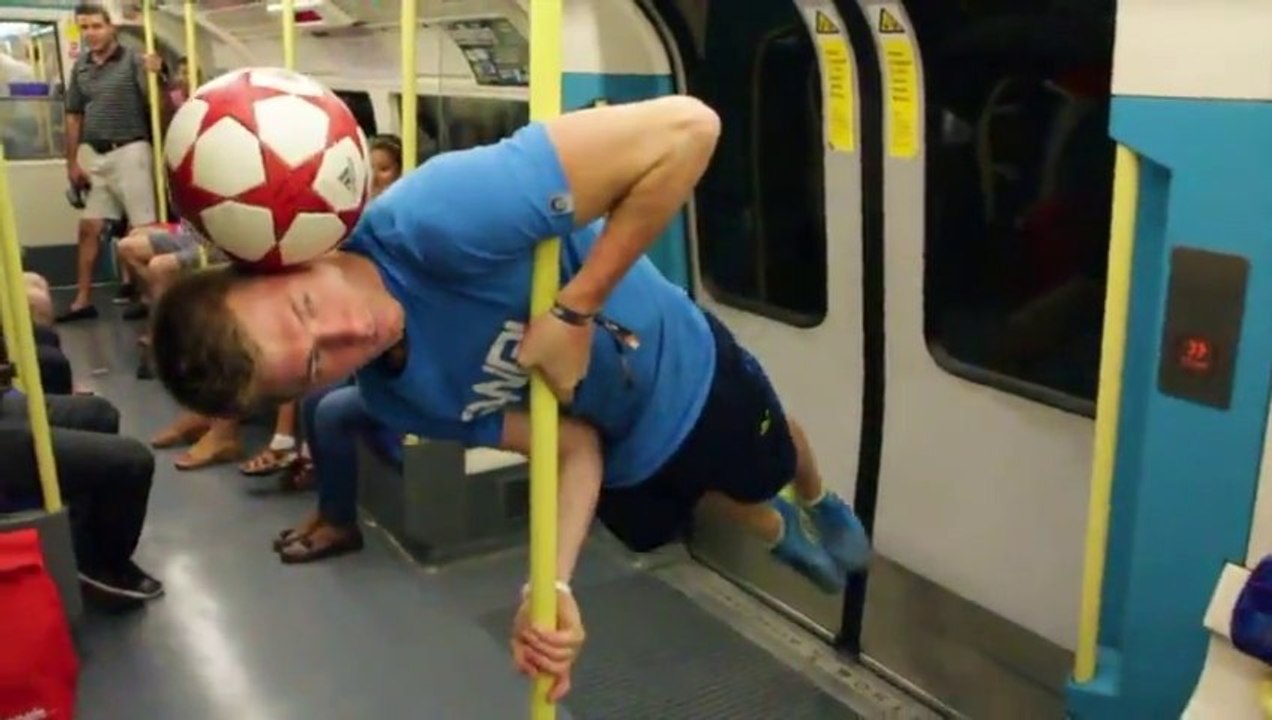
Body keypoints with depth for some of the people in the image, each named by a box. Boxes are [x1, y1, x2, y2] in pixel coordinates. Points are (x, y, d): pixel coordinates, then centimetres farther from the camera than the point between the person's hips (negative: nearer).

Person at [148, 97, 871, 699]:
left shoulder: (436, 221, -46)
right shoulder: (395, 400, -25)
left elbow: (689, 126, -47)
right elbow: (572, 444, -19)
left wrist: (574, 311, -42)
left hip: (683, 368, -4)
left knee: (765, 468, 30)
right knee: (659, 530, 33)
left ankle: (821, 505, 69)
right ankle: (778, 531, 70)